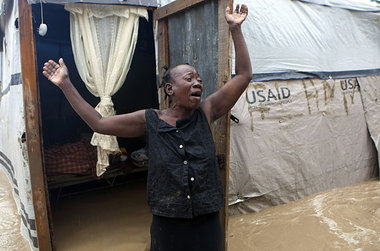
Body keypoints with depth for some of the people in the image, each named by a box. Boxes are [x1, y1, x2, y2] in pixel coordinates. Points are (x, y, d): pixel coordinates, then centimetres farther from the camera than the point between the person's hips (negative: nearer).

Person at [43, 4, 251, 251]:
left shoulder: (206, 113, -4)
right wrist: (65, 84, -2)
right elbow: (99, 123, -3)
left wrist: (236, 29, -8)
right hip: (167, 223, -1)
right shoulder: (150, 120, -6)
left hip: (207, 222, 1)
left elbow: (244, 75, -4)